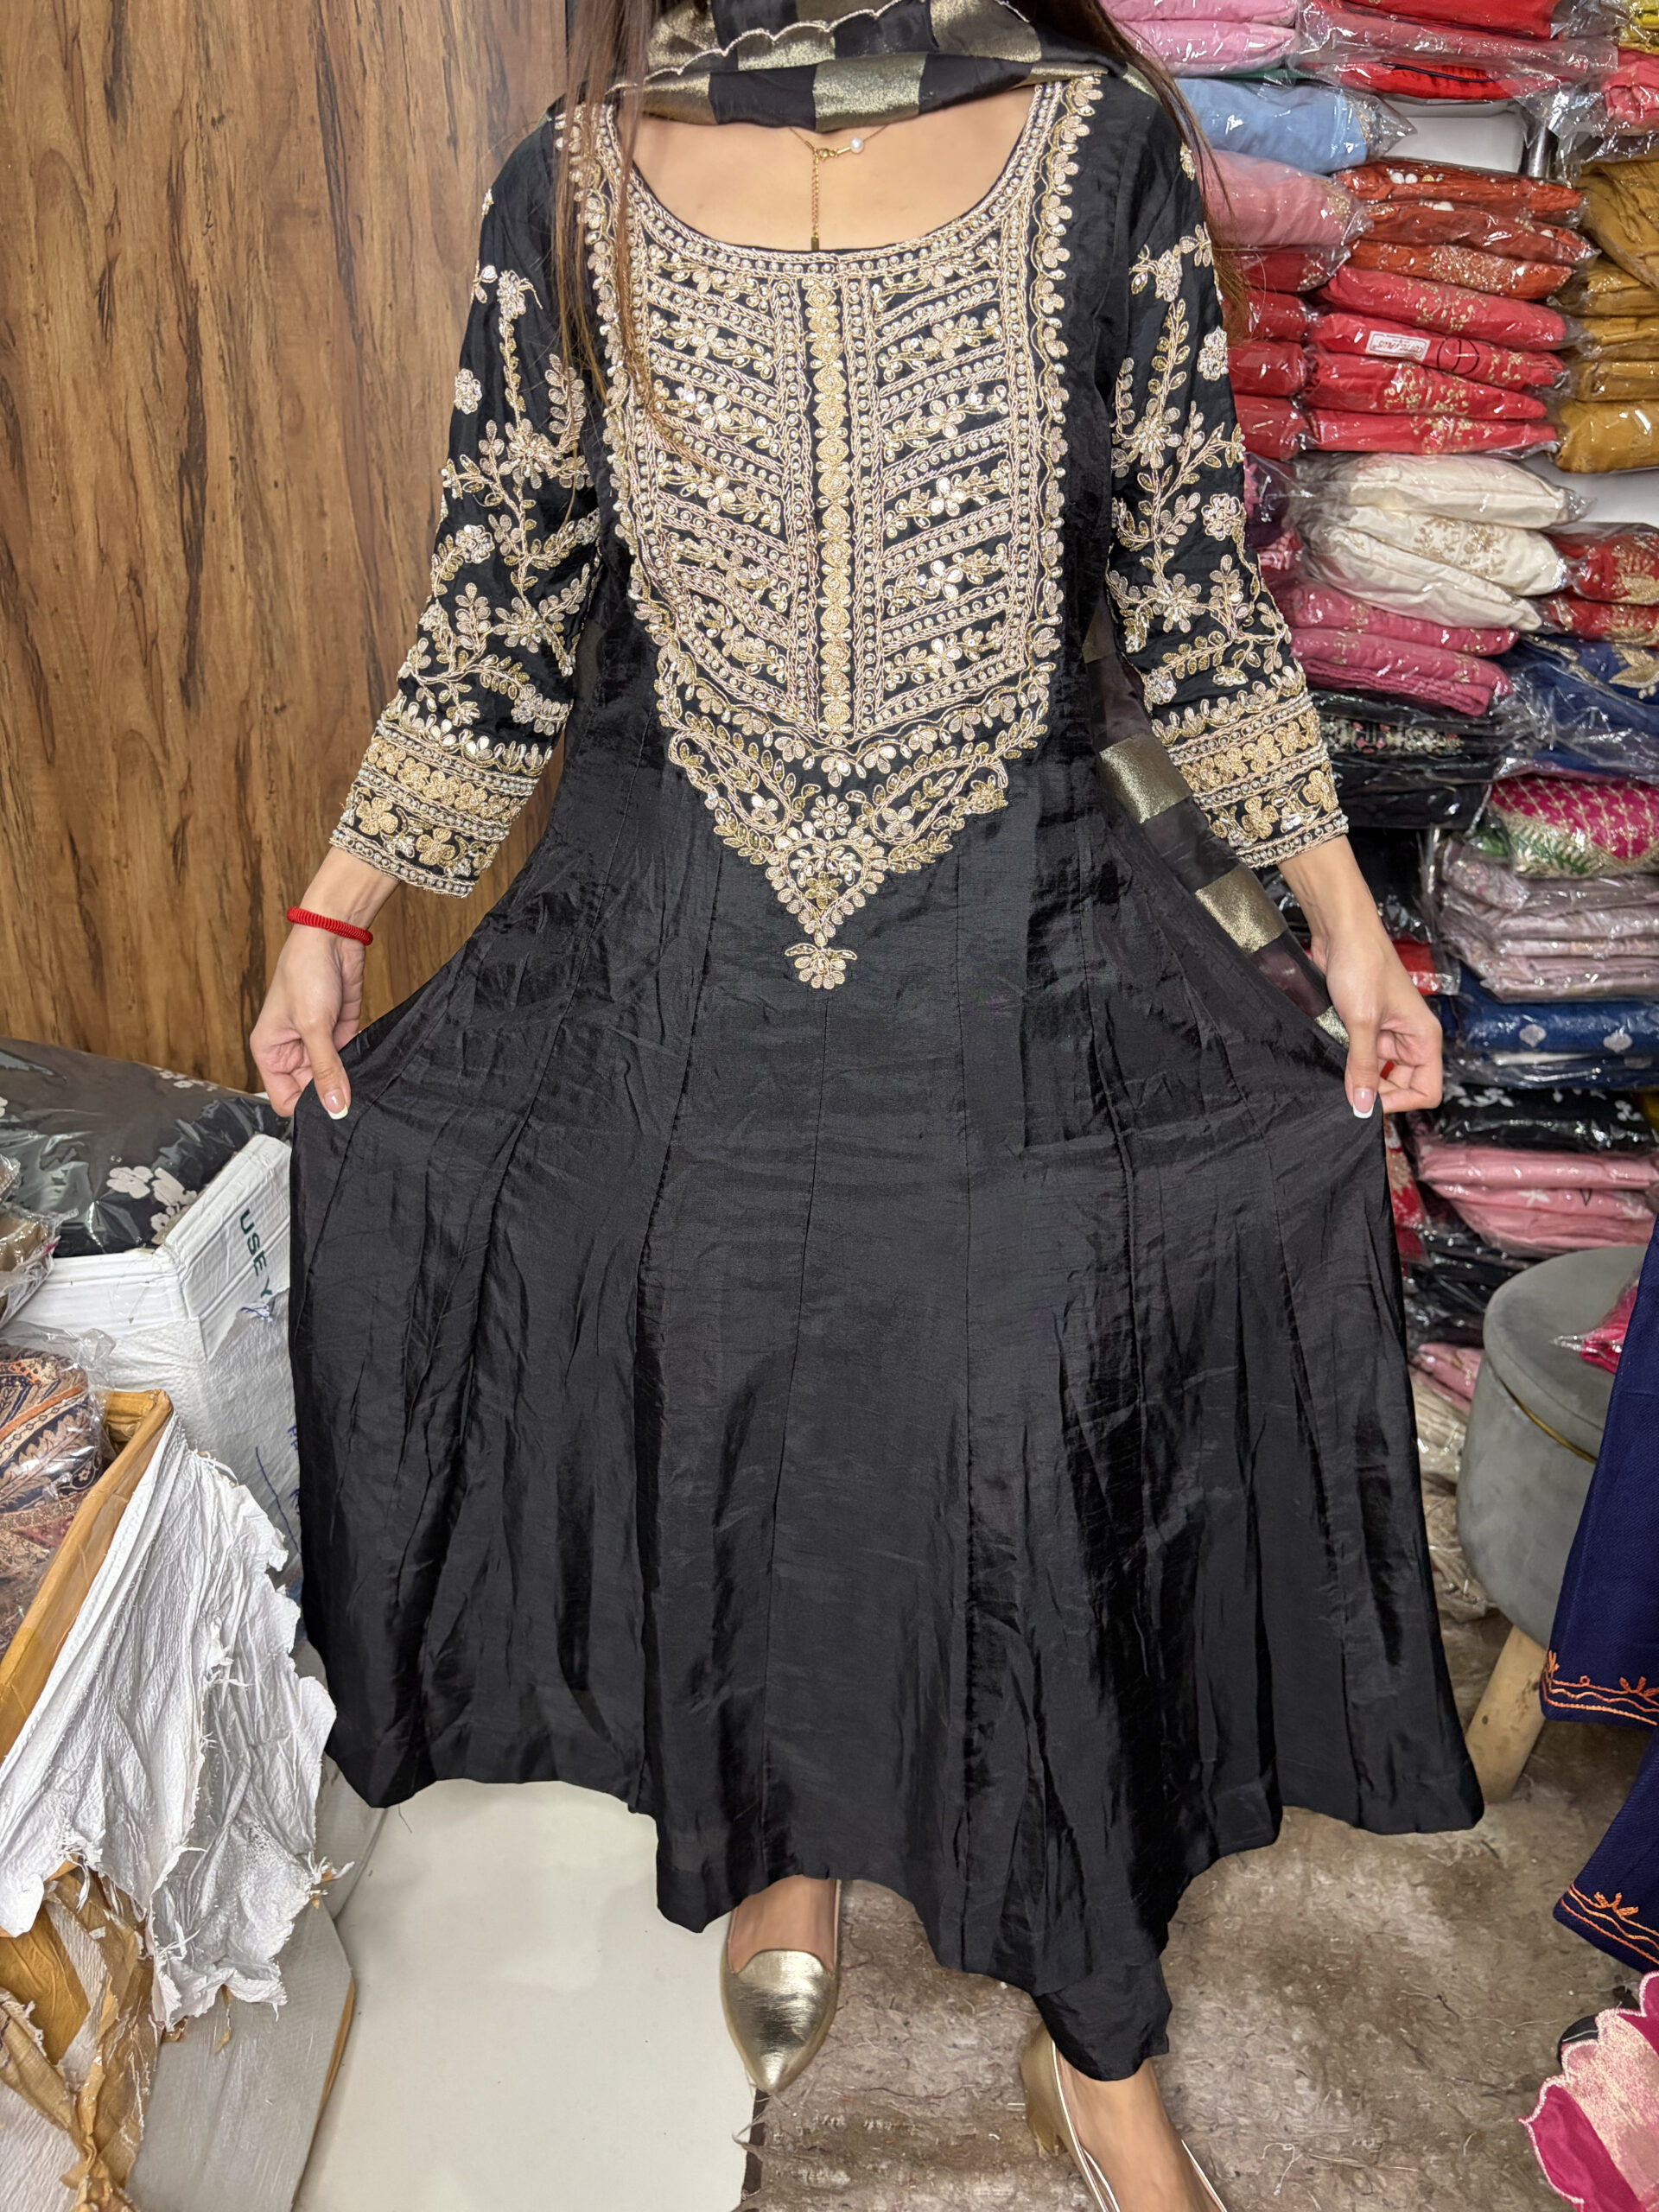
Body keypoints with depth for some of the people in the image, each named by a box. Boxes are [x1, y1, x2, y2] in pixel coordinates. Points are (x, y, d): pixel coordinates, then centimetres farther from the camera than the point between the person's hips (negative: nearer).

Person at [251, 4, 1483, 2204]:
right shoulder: (575, 190, 0)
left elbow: (1191, 594, 3)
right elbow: (500, 604, 5)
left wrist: (1341, 917, 4)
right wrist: (337, 911, 6)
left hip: (1026, 948, 0)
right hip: (679, 949, 1)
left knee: (1050, 1485, 8)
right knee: (730, 1429, 17)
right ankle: (786, 1840, 50)